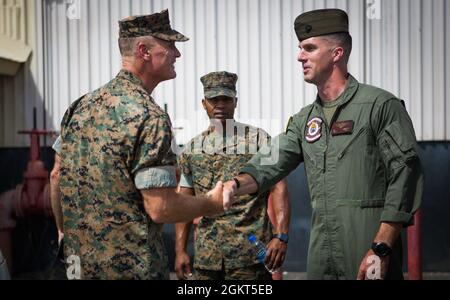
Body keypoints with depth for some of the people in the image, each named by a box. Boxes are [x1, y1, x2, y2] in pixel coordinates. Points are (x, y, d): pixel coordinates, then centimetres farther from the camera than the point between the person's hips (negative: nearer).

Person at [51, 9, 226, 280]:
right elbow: (161, 208, -22)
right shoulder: (149, 117, -20)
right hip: (133, 267, -8)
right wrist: (212, 204, -6)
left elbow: (58, 177, 12)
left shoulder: (81, 106, 4)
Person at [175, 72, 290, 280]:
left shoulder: (258, 140, 0)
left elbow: (278, 188, -7)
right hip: (206, 256, 3)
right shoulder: (192, 150, 10)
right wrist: (180, 250, 6)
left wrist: (281, 236, -18)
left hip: (249, 255, -3)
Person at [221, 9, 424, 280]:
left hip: (370, 255, -6)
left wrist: (382, 249, -17)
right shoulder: (304, 120, 13)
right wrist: (235, 185, -17)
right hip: (320, 256, 6)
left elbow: (405, 177, -12)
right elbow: (271, 165, 4)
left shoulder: (381, 105, -7)